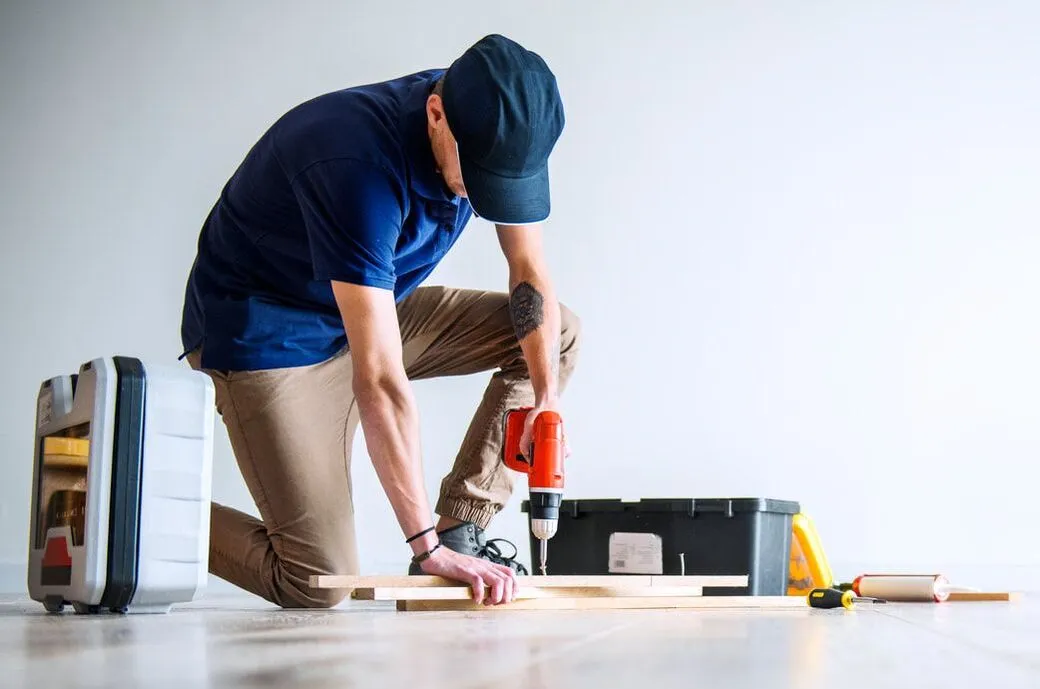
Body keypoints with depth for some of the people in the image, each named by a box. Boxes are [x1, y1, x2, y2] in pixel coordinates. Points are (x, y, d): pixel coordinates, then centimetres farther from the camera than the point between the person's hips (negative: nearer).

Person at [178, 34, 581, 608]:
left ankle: (461, 529, -2)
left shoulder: (495, 134, -13)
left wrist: (548, 398, -13)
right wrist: (426, 545, -38)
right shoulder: (358, 165, -36)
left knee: (560, 334, 0)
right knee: (318, 584, -15)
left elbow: (529, 272, 1)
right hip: (265, 337, -8)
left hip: (374, 310, 8)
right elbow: (379, 380, -38)